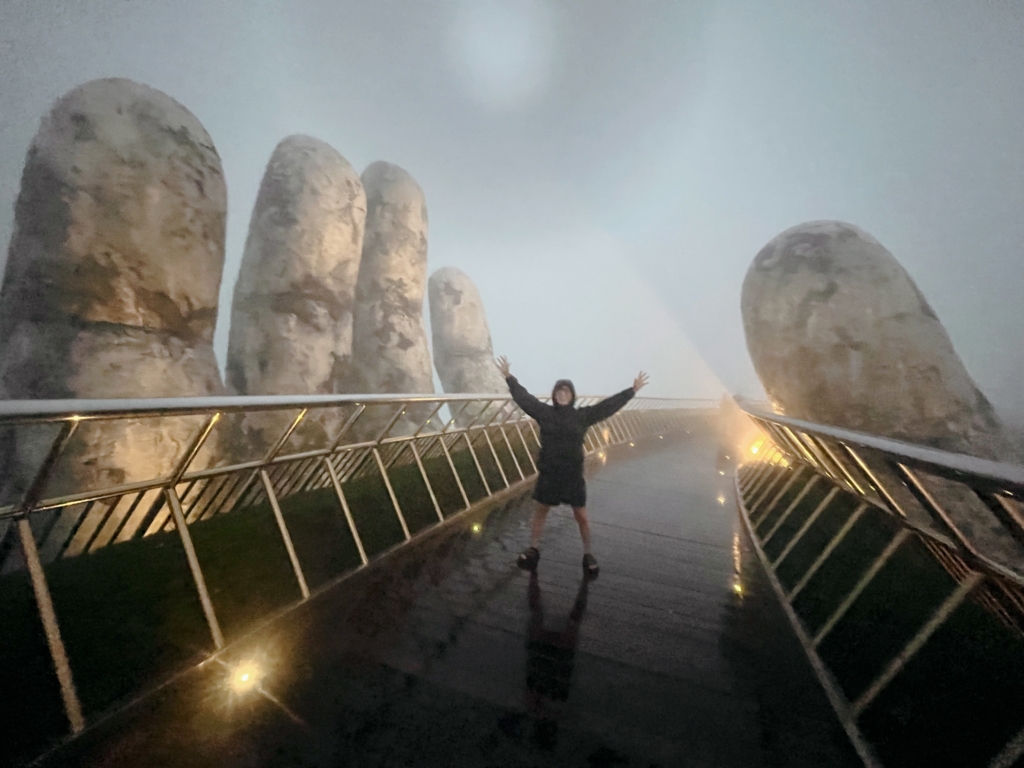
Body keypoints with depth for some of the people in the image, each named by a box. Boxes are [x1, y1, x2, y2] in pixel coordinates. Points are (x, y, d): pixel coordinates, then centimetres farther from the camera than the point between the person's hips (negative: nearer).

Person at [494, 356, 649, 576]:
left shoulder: (583, 415, -5)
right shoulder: (544, 412, -5)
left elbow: (609, 405, -7)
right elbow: (523, 397, -2)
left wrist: (632, 390, -9)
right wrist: (509, 378, -2)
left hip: (573, 475, 0)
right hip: (548, 473, 1)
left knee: (581, 516, 10)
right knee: (540, 512, 17)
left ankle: (588, 554, 32)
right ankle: (533, 549, 36)